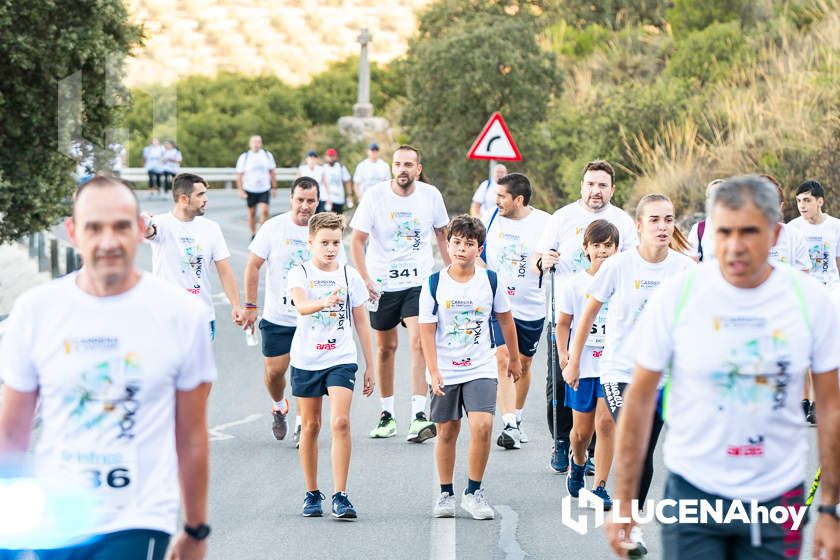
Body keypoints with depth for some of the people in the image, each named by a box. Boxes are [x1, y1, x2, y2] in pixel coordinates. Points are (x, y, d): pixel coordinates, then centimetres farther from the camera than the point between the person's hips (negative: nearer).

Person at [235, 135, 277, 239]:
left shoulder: (267, 155, 3)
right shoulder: (244, 157, -2)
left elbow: (272, 172, 9)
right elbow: (239, 175, -1)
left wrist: (274, 188, 7)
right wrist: (241, 190, -8)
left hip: (264, 189, 0)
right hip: (250, 190, 0)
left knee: (264, 211, -14)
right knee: (252, 213, 5)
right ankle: (253, 234, 17)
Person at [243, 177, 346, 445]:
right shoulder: (273, 227, -4)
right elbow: (253, 266, 1)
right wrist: (250, 306, -2)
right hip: (277, 316, 0)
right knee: (274, 371, 3)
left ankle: (302, 422, 16)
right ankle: (279, 406, 33)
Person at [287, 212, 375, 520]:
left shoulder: (350, 275, 3)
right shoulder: (300, 273, -4)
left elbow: (361, 322, 10)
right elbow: (301, 306, -25)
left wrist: (370, 365, 9)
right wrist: (324, 303, -47)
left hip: (341, 359, 0)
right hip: (306, 360, 0)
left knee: (340, 422, -15)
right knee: (310, 425, 8)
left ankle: (340, 496, -13)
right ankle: (312, 493, 22)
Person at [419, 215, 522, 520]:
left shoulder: (490, 281, -2)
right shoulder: (434, 284, -5)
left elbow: (505, 320, 12)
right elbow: (427, 330, -5)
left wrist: (514, 359, 20)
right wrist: (434, 371, -12)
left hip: (481, 369, 0)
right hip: (445, 372, 0)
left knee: (482, 425, -16)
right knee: (447, 431, 6)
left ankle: (473, 492, -3)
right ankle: (446, 494, 22)